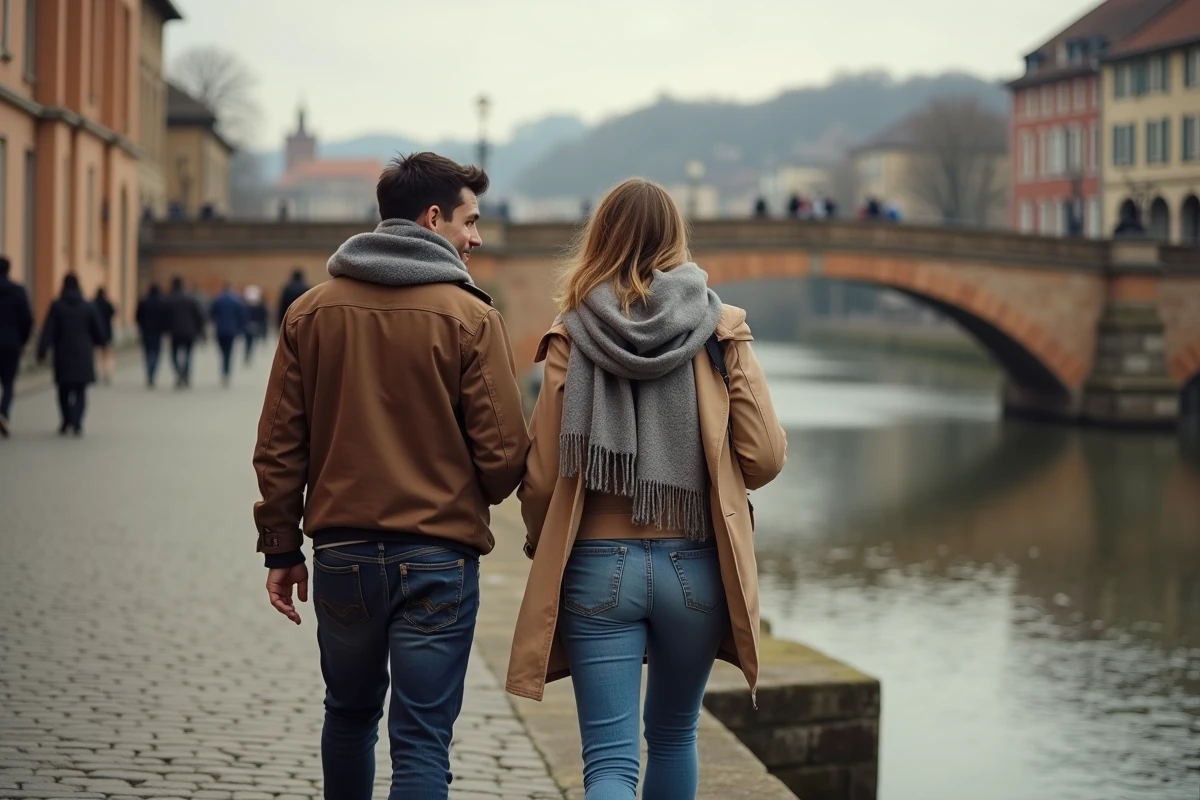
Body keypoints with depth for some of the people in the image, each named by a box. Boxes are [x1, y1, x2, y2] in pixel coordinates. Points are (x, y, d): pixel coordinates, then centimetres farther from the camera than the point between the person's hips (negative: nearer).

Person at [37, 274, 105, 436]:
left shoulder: (57, 306, -4)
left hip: (63, 355, 0)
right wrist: (92, 344, 23)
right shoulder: (89, 307, -1)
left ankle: (67, 422, 16)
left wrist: (42, 353, -11)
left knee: (64, 391, 13)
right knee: (80, 392, 3)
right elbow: (99, 332, 3)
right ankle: (77, 422, -15)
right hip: (83, 356, 0)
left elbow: (48, 331, -10)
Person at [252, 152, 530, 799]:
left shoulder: (311, 311, 2)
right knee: (422, 742, 0)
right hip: (438, 555, -4)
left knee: (350, 714, 23)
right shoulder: (469, 317, -9)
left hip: (342, 551, 4)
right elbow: (503, 452, -10)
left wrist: (280, 548, 11)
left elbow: (279, 445, 3)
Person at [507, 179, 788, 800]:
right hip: (693, 566, 2)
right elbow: (765, 457, -5)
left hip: (598, 566, -2)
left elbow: (543, 476, -4)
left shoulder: (572, 337, -3)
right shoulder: (719, 332, -1)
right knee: (672, 736, 23)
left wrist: (542, 549, 16)